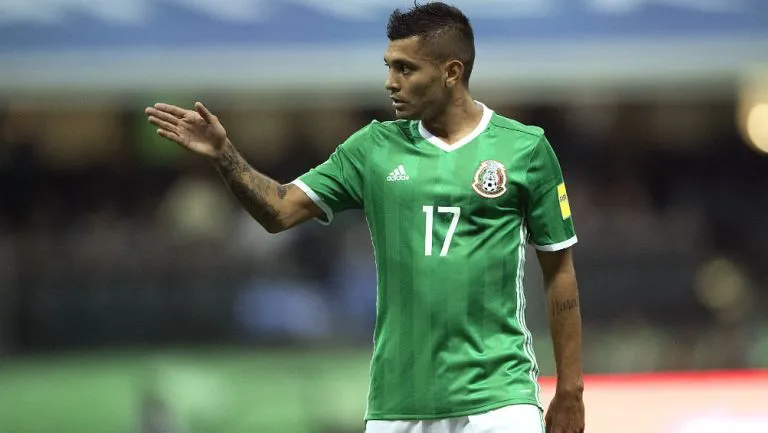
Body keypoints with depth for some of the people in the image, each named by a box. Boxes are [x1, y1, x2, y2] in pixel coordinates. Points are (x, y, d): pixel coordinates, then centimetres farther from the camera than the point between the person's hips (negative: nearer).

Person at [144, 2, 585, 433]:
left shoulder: (526, 148, 0)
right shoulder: (375, 148, 8)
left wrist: (570, 391, 3)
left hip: (498, 398, -3)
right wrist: (225, 155, -12)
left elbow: (560, 272, 4)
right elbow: (280, 211, 5)